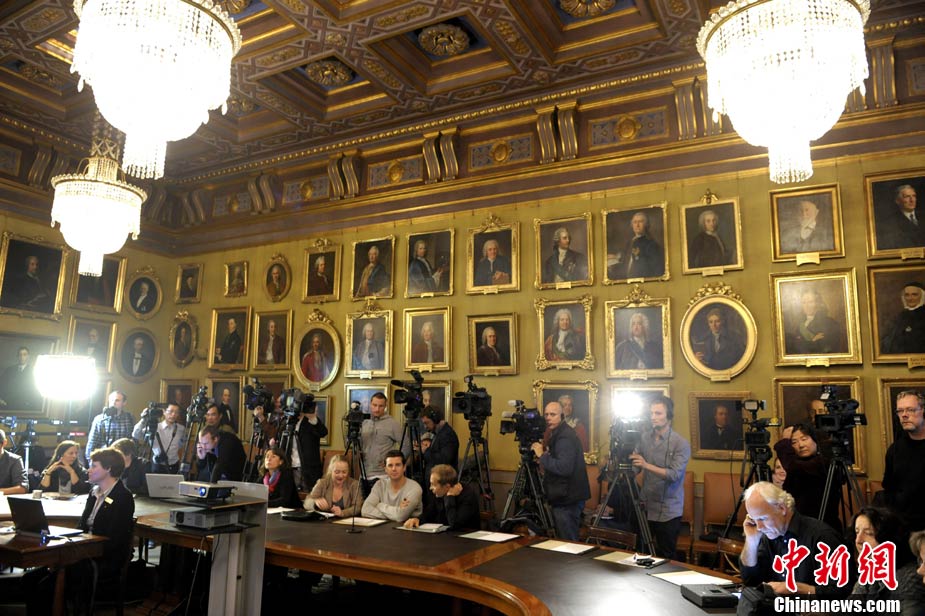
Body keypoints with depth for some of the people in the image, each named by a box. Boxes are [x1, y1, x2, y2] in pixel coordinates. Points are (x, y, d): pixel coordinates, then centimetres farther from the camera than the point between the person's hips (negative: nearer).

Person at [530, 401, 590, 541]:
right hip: (563, 498, 10)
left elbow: (564, 468, -30)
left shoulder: (565, 437, -19)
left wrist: (542, 456, -22)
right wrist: (545, 453, 8)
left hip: (567, 500, -10)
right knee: (563, 541, 18)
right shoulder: (557, 434, 13)